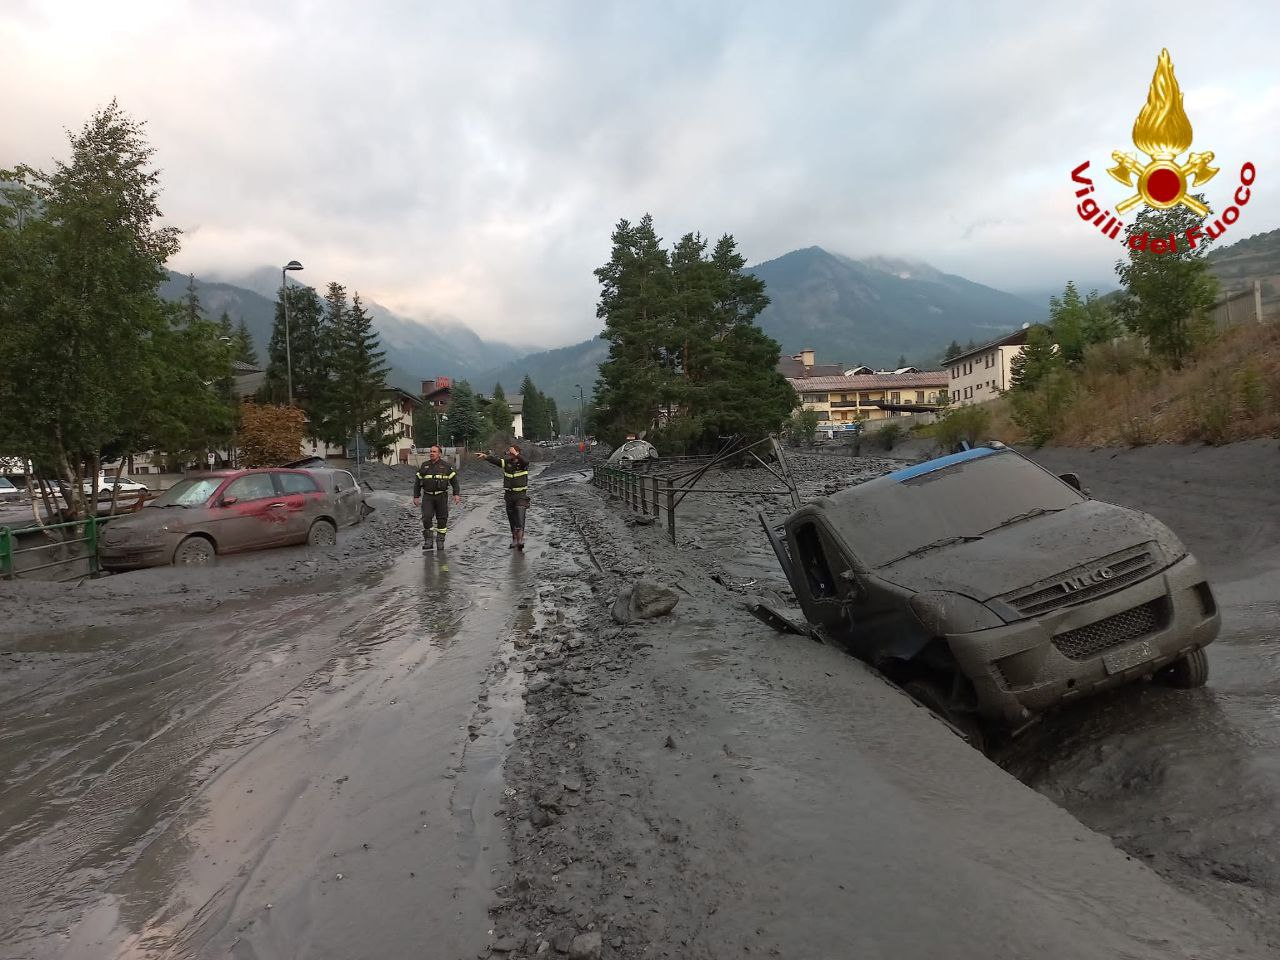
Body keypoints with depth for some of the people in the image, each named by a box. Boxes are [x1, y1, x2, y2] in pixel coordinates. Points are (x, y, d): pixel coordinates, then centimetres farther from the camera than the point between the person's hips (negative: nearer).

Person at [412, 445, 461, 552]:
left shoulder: (446, 466, -1)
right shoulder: (424, 466, 4)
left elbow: (454, 480, -1)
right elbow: (417, 481, 9)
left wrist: (456, 494, -13)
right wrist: (416, 497, 3)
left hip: (441, 496, -1)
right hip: (427, 497, 1)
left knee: (442, 520, 1)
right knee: (426, 518, -14)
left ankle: (440, 543, 14)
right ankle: (428, 542, -7)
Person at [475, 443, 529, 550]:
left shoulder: (522, 463, -6)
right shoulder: (507, 462, 4)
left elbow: (526, 462, -30)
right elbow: (495, 460, -11)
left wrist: (516, 454, -43)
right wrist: (485, 456, -28)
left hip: (521, 495, -5)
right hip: (509, 495, 5)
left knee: (520, 518, -18)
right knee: (511, 520, 10)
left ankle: (520, 540, -23)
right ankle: (514, 540, 20)